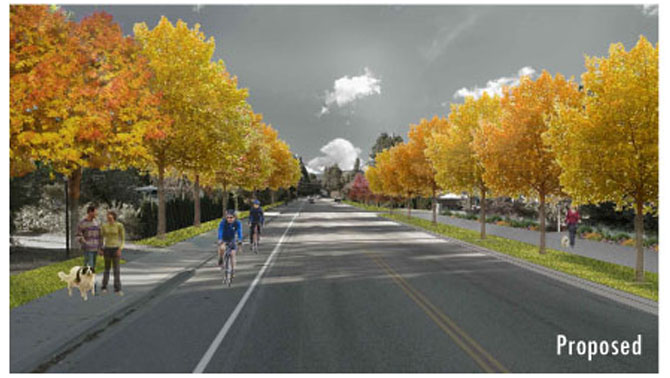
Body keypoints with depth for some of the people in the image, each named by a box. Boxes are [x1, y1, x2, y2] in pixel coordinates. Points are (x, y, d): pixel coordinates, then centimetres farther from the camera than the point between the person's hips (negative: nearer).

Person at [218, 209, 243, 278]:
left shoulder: (237, 223, -20)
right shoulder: (223, 222, -24)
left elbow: (239, 232, -28)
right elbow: (220, 231, -33)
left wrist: (239, 240, -44)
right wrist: (220, 240, -49)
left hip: (232, 240, 2)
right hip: (224, 239, -2)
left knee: (232, 254, -8)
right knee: (222, 248, -32)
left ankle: (232, 270, 8)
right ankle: (220, 260, -5)